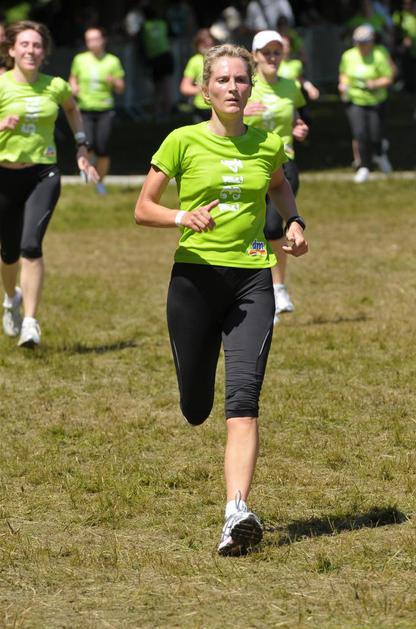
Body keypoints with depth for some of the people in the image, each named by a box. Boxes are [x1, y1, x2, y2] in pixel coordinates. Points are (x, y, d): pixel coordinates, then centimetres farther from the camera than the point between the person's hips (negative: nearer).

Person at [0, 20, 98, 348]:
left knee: (31, 245, -19)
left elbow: (72, 109, 24)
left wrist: (82, 148, 18)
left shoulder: (55, 86, 0)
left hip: (43, 175, 0)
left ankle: (30, 322, -17)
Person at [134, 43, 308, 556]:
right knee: (196, 408, 7)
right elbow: (142, 209, 1)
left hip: (251, 281, 0)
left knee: (243, 399, -16)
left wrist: (294, 222, 10)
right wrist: (182, 216, -18)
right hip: (195, 277, 0)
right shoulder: (183, 142, -2)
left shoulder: (267, 145, 6)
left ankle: (237, 513, -25)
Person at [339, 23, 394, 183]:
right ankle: (364, 167, 7)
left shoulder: (378, 57, -12)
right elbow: (343, 73, 18)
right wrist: (343, 83, -2)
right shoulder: (348, 56, 0)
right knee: (360, 133, -10)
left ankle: (379, 154, 40)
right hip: (354, 101, 2)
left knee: (375, 135, 3)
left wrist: (375, 84, -27)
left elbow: (388, 79, -9)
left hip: (375, 102, -2)